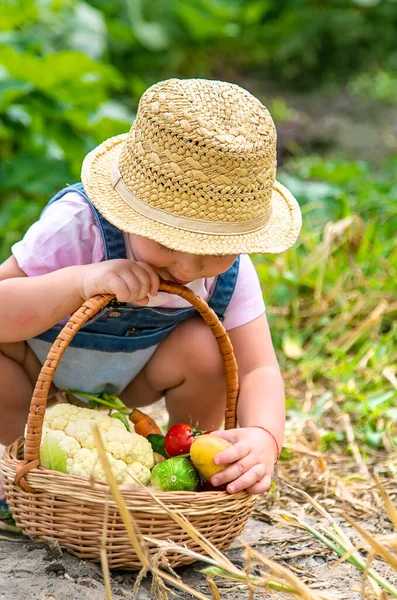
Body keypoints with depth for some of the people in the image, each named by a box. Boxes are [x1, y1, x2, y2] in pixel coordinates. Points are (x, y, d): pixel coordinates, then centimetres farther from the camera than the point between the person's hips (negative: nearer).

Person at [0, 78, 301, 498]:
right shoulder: (76, 227, -36)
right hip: (37, 371, -2)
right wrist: (80, 282, -55)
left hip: (130, 382, 3)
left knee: (202, 346, -27)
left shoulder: (230, 271, -24)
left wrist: (262, 437, -45)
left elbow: (258, 369, -23)